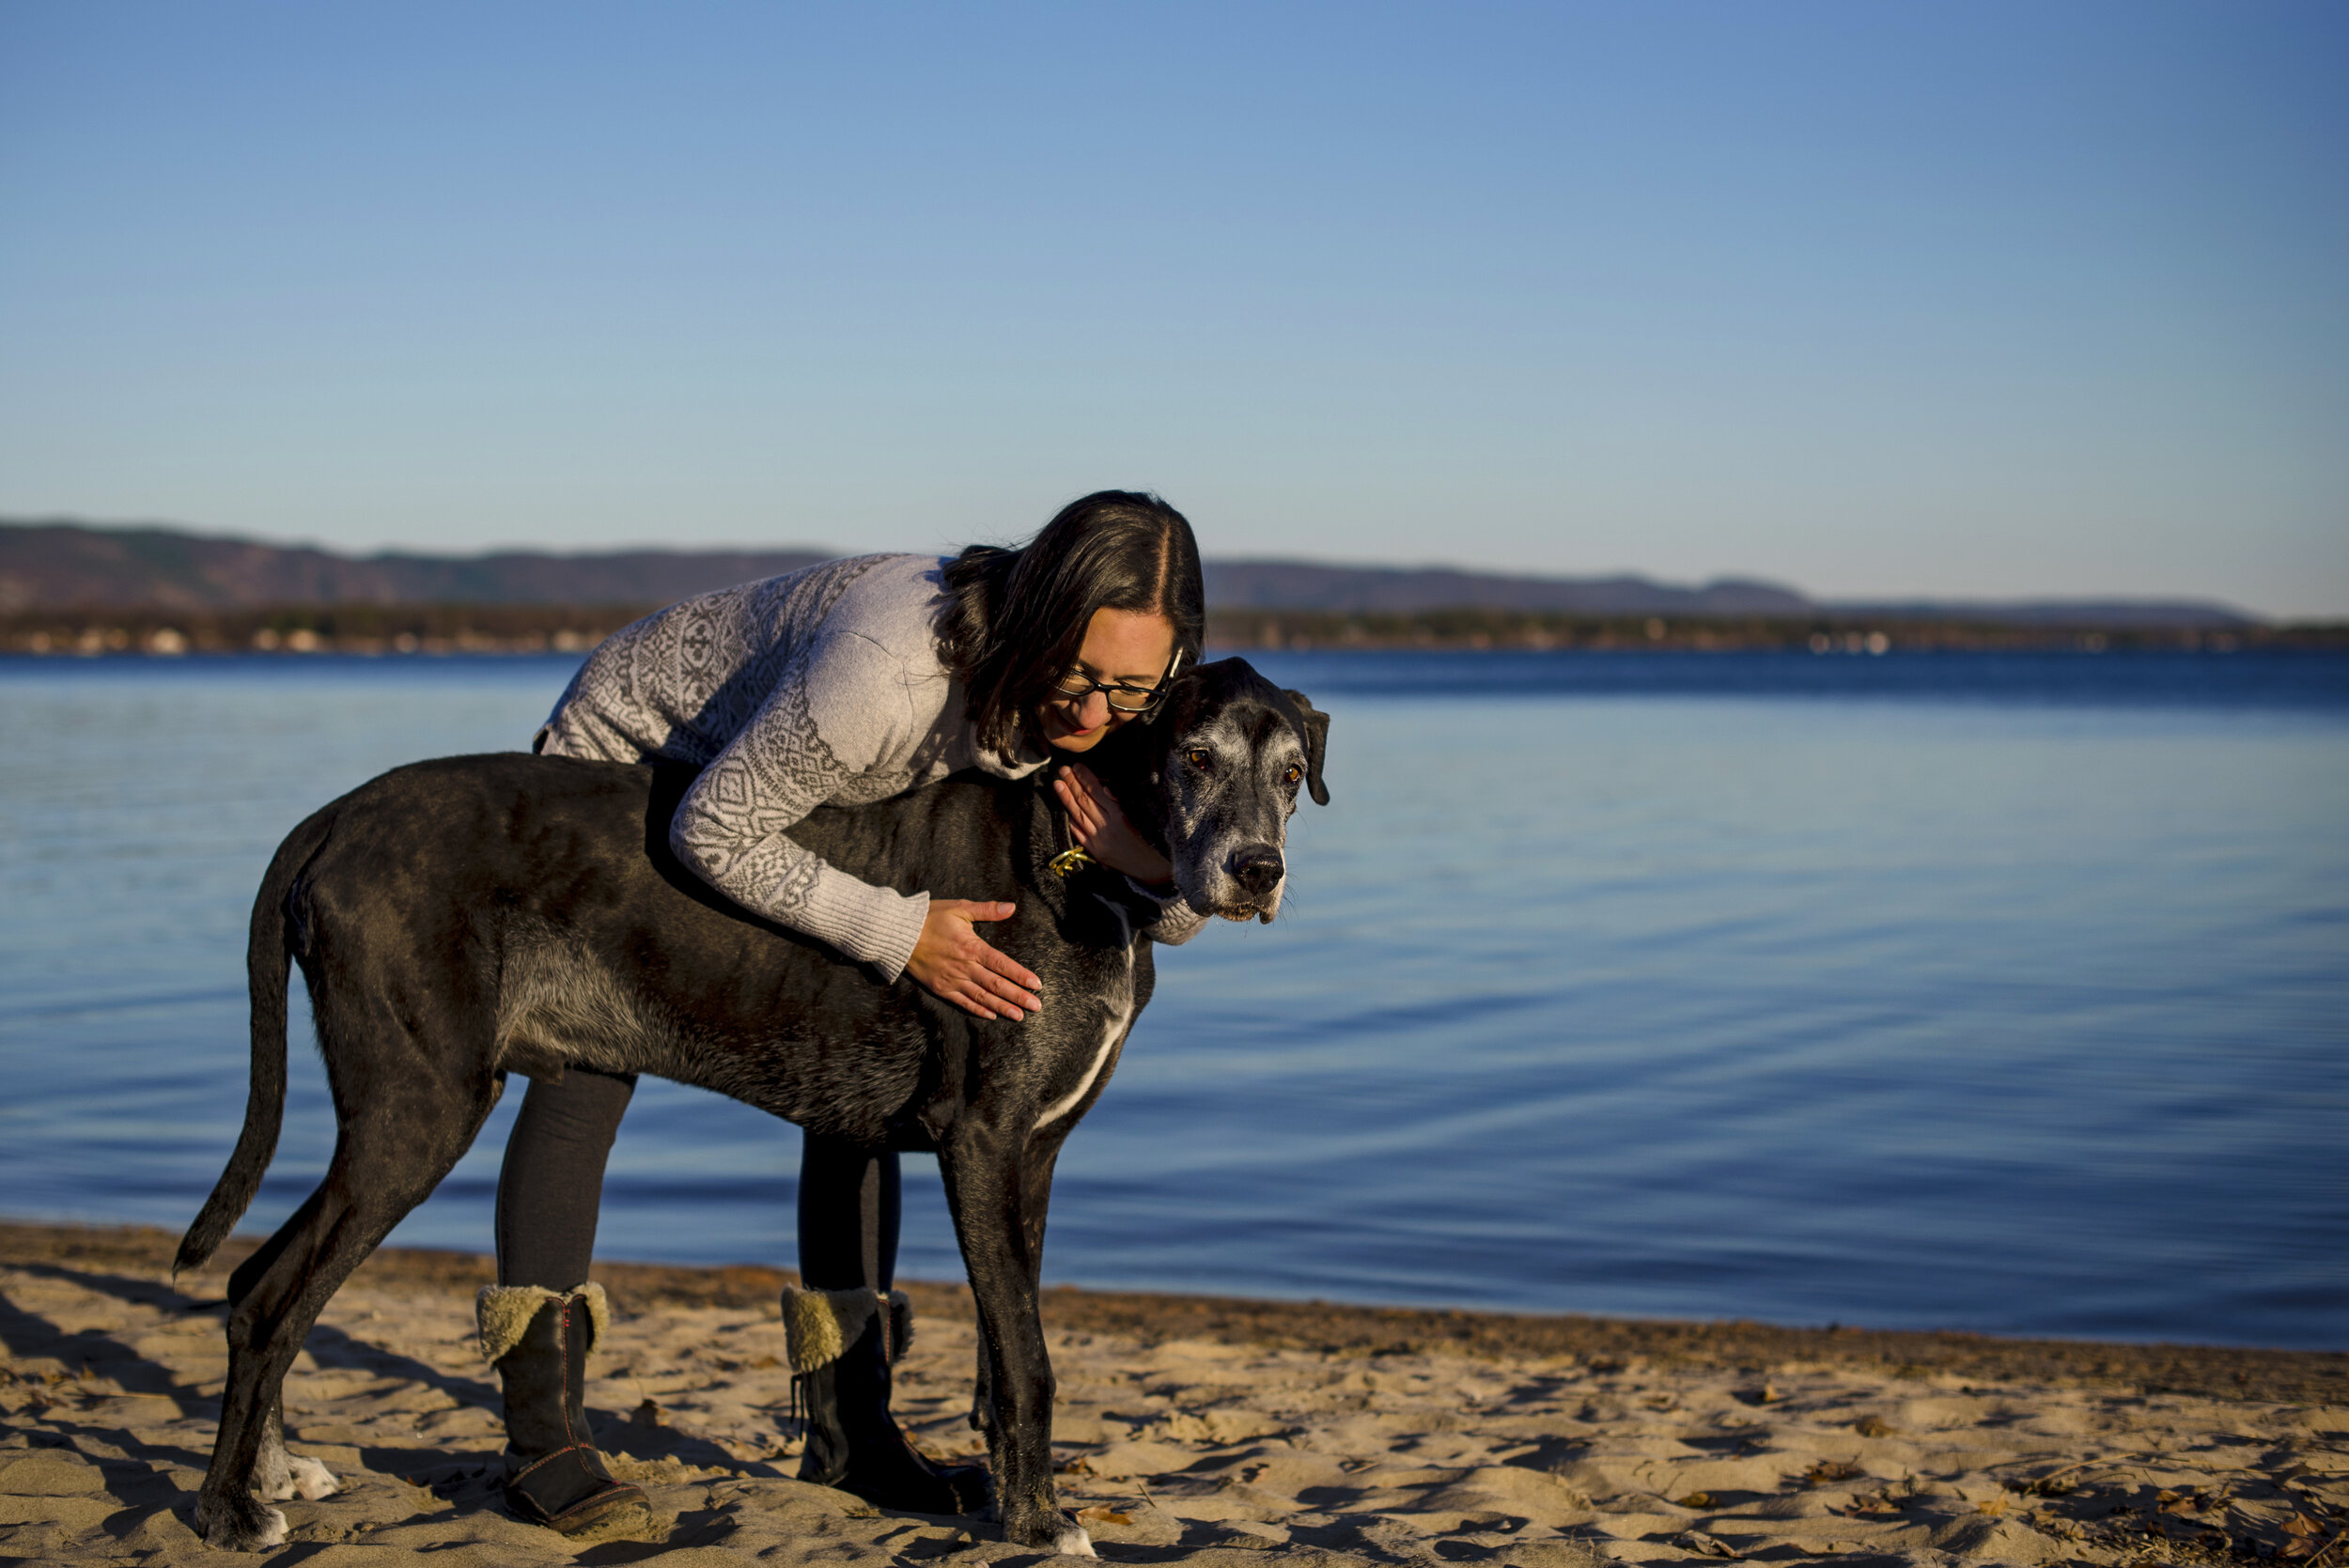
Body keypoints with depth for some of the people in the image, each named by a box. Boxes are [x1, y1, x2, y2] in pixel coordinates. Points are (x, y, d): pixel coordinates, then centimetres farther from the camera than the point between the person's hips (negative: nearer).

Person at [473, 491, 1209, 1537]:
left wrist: (1155, 865, -35)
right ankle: (542, 1432, -1)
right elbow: (714, 833, -34)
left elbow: (1177, 917, -11)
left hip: (793, 796, 6)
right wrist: (898, 934, -35)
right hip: (628, 754, -6)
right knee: (585, 1073, -10)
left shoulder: (1110, 716, -23)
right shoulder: (890, 666, -45)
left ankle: (848, 1431, 7)